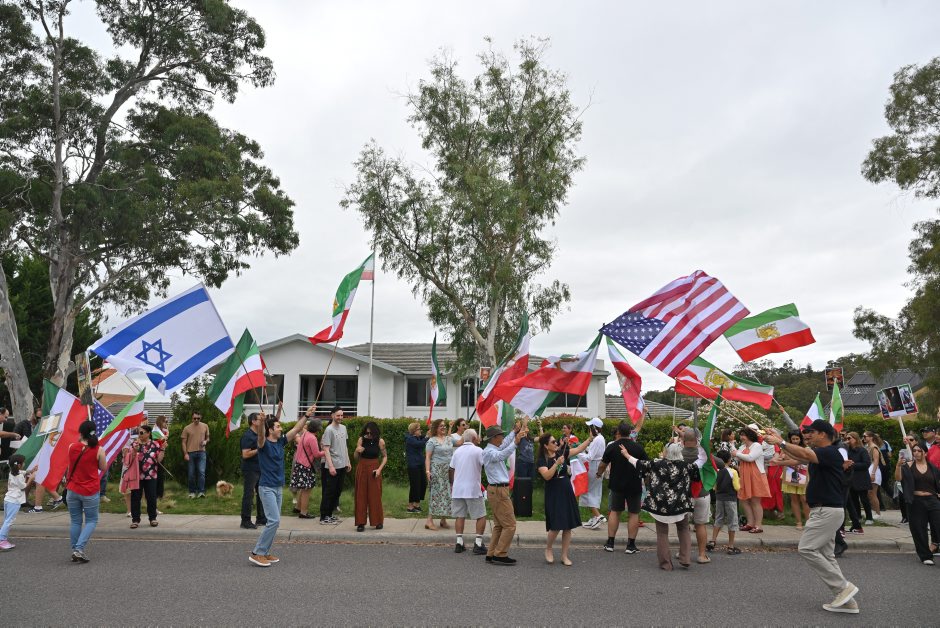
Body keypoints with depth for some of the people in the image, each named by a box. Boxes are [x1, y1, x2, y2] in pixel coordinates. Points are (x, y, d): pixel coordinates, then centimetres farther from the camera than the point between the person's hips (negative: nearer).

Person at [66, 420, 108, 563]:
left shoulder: (72, 447, -5)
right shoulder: (98, 450, -13)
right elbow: (103, 468, 0)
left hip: (72, 490, 3)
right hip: (90, 492, -3)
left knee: (75, 522, 14)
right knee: (91, 521, 9)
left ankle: (75, 551, 18)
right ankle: (79, 549, -5)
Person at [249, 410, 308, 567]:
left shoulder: (280, 442, 7)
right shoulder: (264, 444, -13)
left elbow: (296, 429, 10)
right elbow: (261, 435, -36)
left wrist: (306, 415, 4)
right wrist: (262, 421, -54)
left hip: (278, 488, 8)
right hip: (267, 488, -8)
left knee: (274, 521, 11)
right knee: (274, 520, -13)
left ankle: (265, 552, 20)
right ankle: (256, 553, -4)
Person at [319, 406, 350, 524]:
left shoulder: (343, 428, 10)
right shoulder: (329, 430, -12)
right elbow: (326, 449, -15)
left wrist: (348, 462, 16)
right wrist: (331, 466, -21)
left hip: (342, 465, 8)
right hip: (333, 466, -7)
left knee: (338, 491, 12)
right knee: (329, 492, -1)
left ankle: (330, 514, 22)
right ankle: (324, 517, 7)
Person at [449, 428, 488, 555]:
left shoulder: (457, 451, 10)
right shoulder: (478, 450, -8)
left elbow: (451, 470, 15)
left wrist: (452, 484, 25)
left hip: (457, 489, 5)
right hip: (473, 489, -5)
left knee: (459, 516, 10)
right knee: (481, 516, 4)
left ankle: (459, 543, 7)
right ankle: (478, 543, 0)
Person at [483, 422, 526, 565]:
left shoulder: (494, 449, 12)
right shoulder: (489, 452, -17)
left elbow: (505, 443, 31)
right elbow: (503, 455, -37)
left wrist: (515, 431, 27)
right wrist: (516, 442, -45)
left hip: (498, 491, 10)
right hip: (498, 491, -10)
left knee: (499, 525, 14)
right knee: (510, 525, -6)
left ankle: (491, 554, 18)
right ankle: (500, 555, -2)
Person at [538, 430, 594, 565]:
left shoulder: (562, 453, 4)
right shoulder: (541, 461, -8)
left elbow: (579, 449, 2)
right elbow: (547, 476, -22)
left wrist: (590, 438, -6)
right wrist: (557, 463, -27)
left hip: (567, 494, 5)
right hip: (553, 496, -5)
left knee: (568, 526, 6)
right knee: (555, 527, -5)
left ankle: (564, 556, 18)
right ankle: (548, 549, 23)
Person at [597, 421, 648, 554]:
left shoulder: (611, 447, -6)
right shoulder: (638, 447, -6)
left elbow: (603, 465, 4)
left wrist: (599, 474, 24)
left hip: (616, 485, 1)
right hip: (634, 486, -1)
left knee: (614, 512, 12)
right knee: (634, 513, 8)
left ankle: (610, 543, 14)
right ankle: (631, 545, 9)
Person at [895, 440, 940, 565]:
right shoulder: (908, 466, 1)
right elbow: (898, 478, -13)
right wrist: (898, 466, -29)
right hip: (916, 502, -1)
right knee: (919, 531, 4)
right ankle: (926, 556, 17)